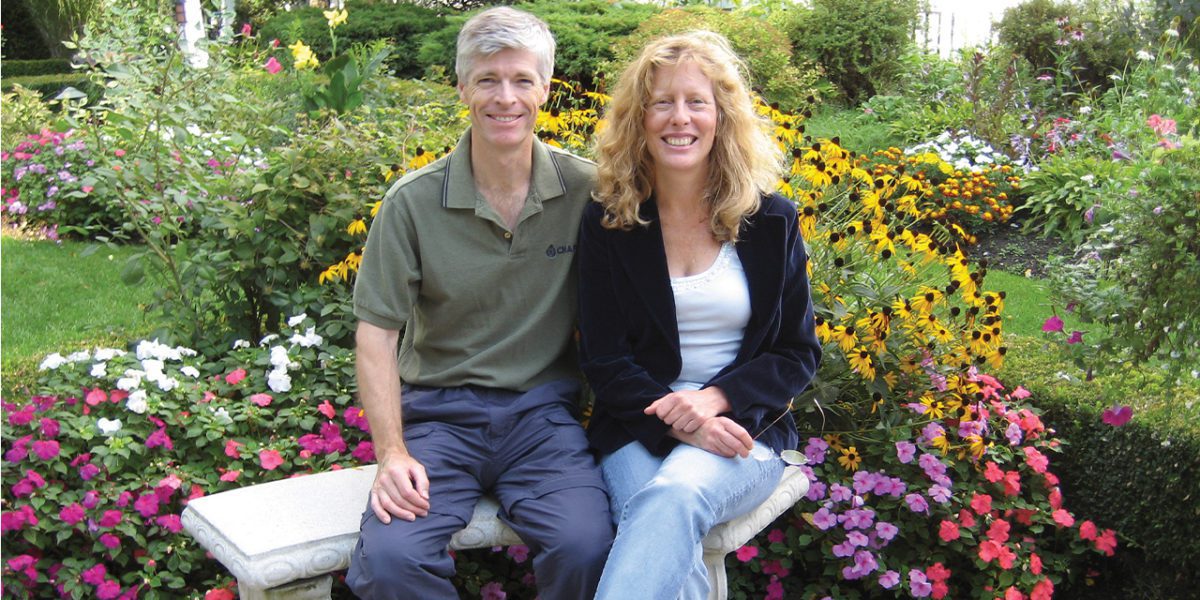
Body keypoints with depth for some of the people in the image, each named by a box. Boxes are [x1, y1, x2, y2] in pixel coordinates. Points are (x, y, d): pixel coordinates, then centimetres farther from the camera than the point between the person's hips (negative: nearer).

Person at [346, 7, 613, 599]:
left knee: (586, 546, -27)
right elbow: (376, 332, -2)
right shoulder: (414, 201, -3)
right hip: (438, 410, 0)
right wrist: (392, 453, -11)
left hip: (542, 411, 0)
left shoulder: (586, 190, -1)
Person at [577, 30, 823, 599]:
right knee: (674, 553, -33)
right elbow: (603, 359, 0)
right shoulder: (607, 222, 2)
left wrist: (716, 398, -14)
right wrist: (679, 420, -17)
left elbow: (799, 353, 5)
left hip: (744, 426, 0)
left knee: (676, 493, -35)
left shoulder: (771, 220, 3)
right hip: (639, 429, 0)